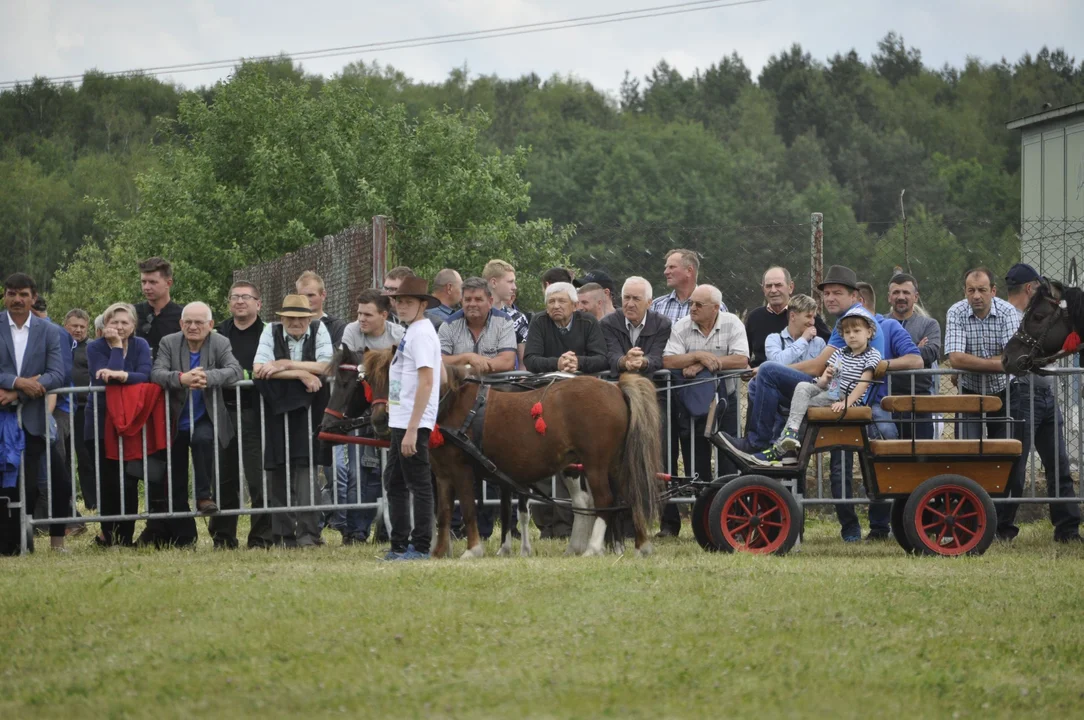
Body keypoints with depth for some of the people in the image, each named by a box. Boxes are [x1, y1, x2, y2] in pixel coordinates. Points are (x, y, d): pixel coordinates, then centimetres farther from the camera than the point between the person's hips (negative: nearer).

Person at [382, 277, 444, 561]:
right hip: (400, 420, 11)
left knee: (419, 484, -5)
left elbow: (427, 381, -21)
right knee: (394, 482, 15)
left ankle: (420, 547, -1)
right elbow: (441, 374, 23)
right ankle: (399, 545, 21)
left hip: (414, 423, -11)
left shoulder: (421, 333, -14)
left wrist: (411, 430, -23)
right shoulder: (413, 332, 15)